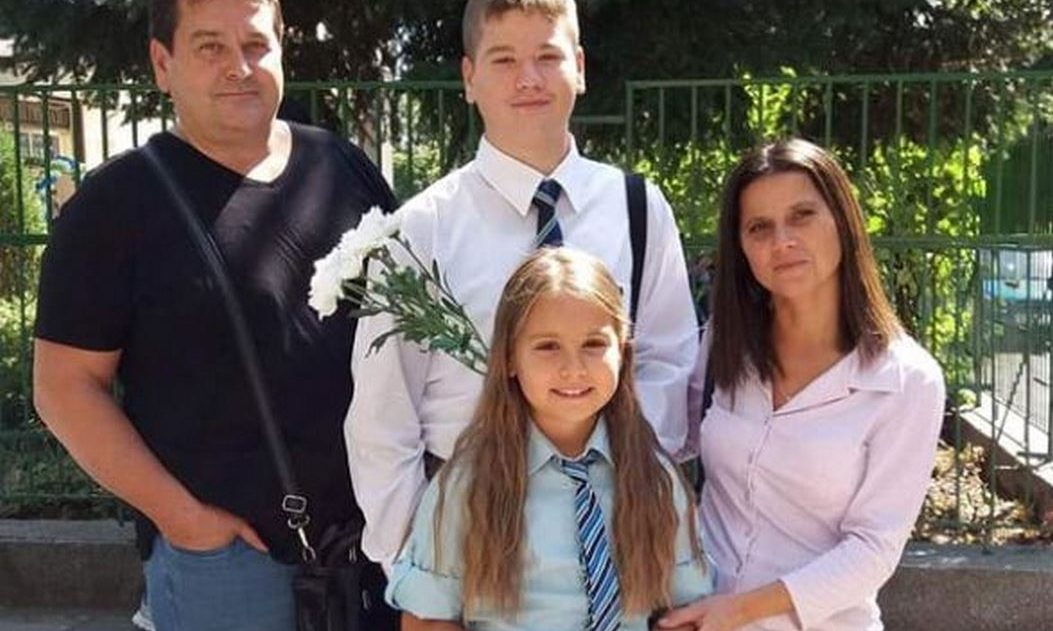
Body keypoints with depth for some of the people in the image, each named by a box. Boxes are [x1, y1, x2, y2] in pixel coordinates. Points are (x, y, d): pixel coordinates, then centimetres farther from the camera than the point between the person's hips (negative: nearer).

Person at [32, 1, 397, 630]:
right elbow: (67, 384, -6)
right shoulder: (117, 200, -6)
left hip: (374, 523, 4)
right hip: (222, 544, -4)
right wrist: (180, 515, -12)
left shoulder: (346, 165, 4)